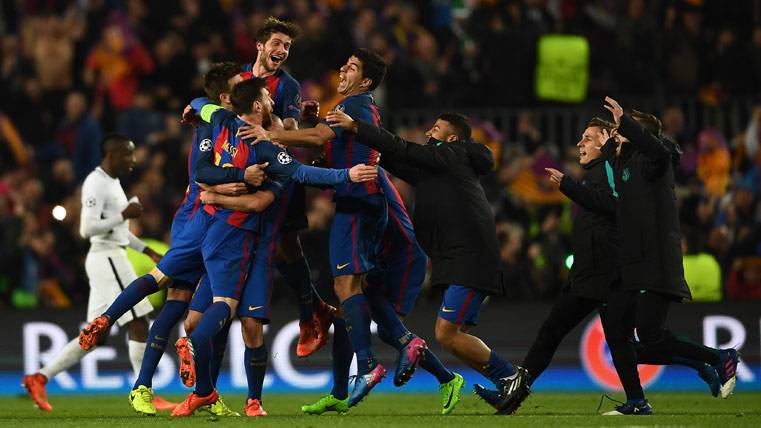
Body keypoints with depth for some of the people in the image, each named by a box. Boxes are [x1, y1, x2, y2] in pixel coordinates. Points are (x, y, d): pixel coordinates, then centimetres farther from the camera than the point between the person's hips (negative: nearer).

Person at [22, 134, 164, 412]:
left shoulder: (112, 182, 18)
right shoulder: (96, 184, -14)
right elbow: (87, 228, -22)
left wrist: (148, 251, 23)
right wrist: (124, 215, -21)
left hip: (113, 259, 10)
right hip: (107, 260, -10)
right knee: (138, 324, -6)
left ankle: (40, 378, 11)